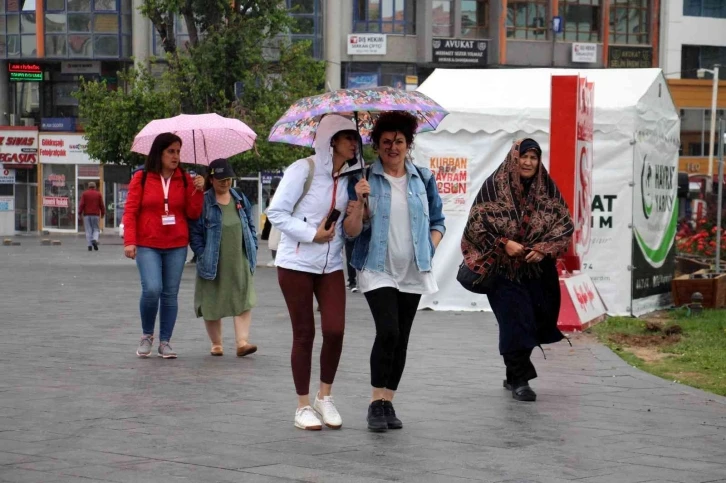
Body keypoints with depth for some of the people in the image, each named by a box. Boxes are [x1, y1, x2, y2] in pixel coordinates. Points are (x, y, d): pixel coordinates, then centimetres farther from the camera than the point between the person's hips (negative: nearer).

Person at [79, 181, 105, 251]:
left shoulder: (84, 194, 3)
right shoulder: (98, 194, 5)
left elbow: (82, 204, -4)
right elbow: (101, 205, 3)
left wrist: (80, 213, 1)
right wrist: (103, 213, 13)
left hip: (87, 215, 0)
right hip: (96, 214, 0)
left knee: (88, 230, 2)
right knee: (96, 229, 8)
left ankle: (90, 245, -3)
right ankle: (95, 240, -19)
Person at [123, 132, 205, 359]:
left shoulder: (184, 179, 7)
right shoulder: (141, 178, 1)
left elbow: (193, 214, 4)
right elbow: (130, 211, -2)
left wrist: (198, 191, -10)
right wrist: (129, 241, -10)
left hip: (177, 246, 3)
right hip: (147, 245, -3)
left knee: (170, 294, 3)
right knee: (152, 289, -16)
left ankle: (165, 342, 13)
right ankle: (147, 335, 7)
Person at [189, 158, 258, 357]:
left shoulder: (240, 199, 11)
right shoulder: (203, 202, -5)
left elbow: (250, 226, 19)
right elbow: (194, 232, -6)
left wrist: (253, 248, 10)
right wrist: (202, 255, -13)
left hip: (239, 261, 3)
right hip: (214, 264, -3)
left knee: (244, 300, -8)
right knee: (212, 303, 5)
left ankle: (242, 342, -10)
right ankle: (216, 344, 17)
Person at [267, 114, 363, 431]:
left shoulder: (349, 178, 7)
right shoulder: (303, 170, -10)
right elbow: (276, 212, -11)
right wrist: (313, 234, -16)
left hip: (331, 265, 5)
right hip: (296, 263, -4)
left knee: (335, 331, -6)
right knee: (304, 333, 1)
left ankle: (325, 397, 15)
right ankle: (303, 406, 12)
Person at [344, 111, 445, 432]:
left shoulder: (423, 179, 8)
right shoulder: (364, 179, -2)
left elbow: (437, 222, 16)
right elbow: (351, 231, -5)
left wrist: (429, 248, -1)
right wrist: (358, 203, -21)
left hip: (413, 273, 4)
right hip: (378, 270, -4)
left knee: (401, 339, 6)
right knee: (388, 332, -18)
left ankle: (388, 402, 16)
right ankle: (376, 403, -9)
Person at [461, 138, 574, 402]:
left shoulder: (547, 187, 3)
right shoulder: (494, 185, -5)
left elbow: (564, 223, 3)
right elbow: (477, 221, -6)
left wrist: (544, 249, -11)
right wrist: (504, 243, -16)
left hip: (538, 269, 4)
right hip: (504, 269, -3)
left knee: (534, 321, 7)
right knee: (514, 321, -9)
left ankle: (514, 376, 25)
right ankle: (519, 380, -1)